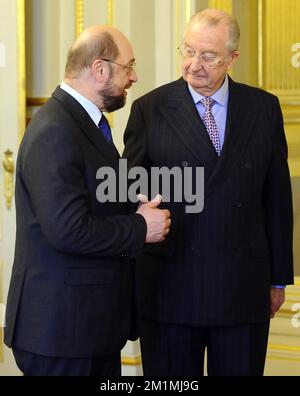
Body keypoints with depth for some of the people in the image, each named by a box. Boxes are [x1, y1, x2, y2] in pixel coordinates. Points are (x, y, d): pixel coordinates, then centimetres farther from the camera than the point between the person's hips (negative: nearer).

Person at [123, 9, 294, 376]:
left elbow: (276, 195, 8)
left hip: (243, 287, 1)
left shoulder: (264, 108, 5)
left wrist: (279, 277, 10)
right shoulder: (150, 109, 0)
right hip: (169, 286, -1)